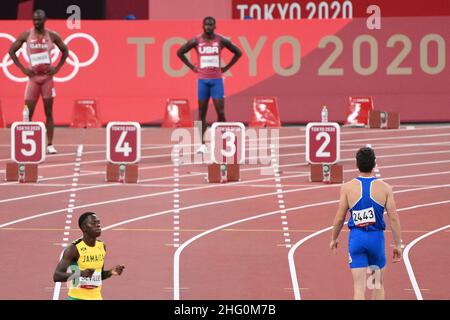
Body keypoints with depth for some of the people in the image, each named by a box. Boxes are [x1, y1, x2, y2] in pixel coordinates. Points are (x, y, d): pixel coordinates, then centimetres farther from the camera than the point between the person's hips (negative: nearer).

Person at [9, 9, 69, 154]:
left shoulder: (52, 36, 0)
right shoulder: (26, 35, -2)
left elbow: (65, 51, 12)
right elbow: (12, 51, 4)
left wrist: (57, 68, 1)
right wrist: (23, 68, -4)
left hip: (47, 77, 0)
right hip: (33, 77, 0)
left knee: (49, 113, 2)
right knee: (28, 113, -4)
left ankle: (50, 144, 5)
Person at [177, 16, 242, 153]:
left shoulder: (221, 40, -1)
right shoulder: (196, 41, 0)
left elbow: (238, 52, 10)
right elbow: (180, 52, 10)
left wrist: (226, 68, 4)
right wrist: (192, 67, 4)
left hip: (217, 80, -1)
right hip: (202, 80, 1)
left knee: (220, 112, -6)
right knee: (202, 113, 2)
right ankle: (202, 144, 5)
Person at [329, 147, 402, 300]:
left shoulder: (347, 188, -5)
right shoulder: (384, 188, -5)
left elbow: (339, 218, -1)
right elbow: (394, 218, -5)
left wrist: (333, 239, 15)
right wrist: (398, 244, 4)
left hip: (356, 238, 0)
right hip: (376, 237, 1)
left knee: (359, 286, -1)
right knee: (378, 284, 19)